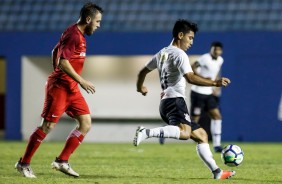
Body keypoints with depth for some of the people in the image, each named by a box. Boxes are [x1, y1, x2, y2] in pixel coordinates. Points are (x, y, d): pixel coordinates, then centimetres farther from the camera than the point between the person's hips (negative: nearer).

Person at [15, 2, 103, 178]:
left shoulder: (79, 35, 14)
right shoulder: (73, 35, -16)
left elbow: (56, 51, 25)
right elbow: (63, 62, -23)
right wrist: (81, 81, -20)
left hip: (71, 88, 10)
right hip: (59, 87, -10)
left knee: (86, 123, 2)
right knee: (48, 126, -6)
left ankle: (62, 161, 6)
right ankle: (24, 163, 5)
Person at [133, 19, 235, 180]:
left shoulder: (163, 53, 23)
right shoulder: (179, 54, -6)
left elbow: (143, 71, 34)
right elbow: (190, 77, -22)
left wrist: (140, 87, 54)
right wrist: (215, 83, -25)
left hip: (166, 104, 11)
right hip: (175, 101, -11)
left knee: (201, 135, 12)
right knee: (184, 132, -37)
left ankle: (216, 171, 7)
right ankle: (146, 133, -36)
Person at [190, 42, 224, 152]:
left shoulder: (220, 60, 7)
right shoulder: (205, 58, -16)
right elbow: (192, 68, -17)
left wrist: (216, 88, 14)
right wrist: (203, 78, -27)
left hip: (209, 93, 7)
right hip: (198, 92, -7)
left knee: (217, 116, -3)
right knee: (194, 119, -6)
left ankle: (217, 145, -2)